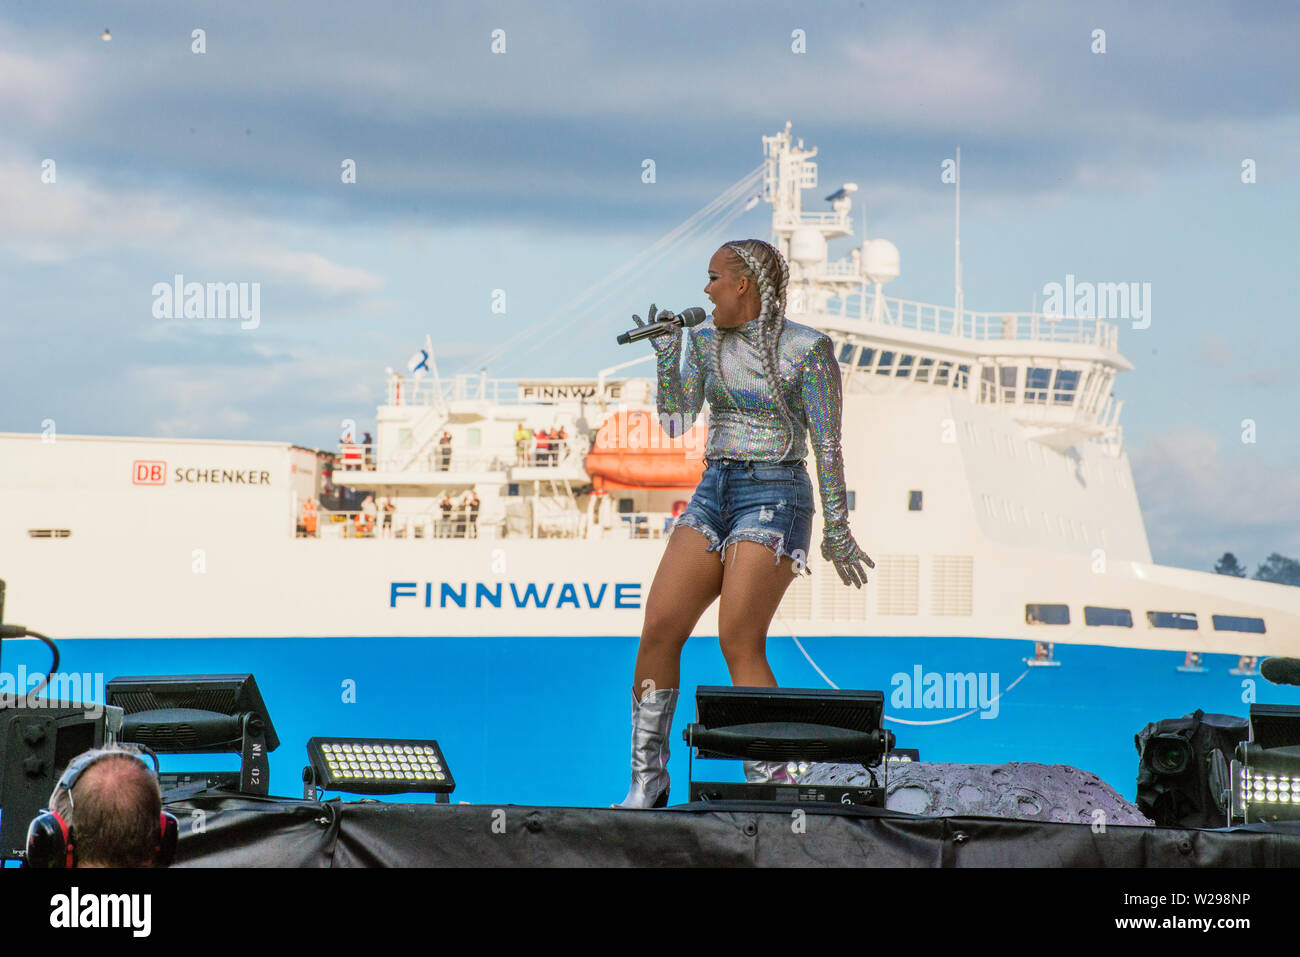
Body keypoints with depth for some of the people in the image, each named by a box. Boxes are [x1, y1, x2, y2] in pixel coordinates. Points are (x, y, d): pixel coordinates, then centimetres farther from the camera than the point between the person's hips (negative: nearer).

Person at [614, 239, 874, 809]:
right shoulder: (708, 340, 12)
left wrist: (836, 528, -8)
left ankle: (770, 785, -14)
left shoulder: (807, 349, -6)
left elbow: (827, 445, -7)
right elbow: (675, 421, 8)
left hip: (774, 500, -6)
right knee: (658, 629, -4)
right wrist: (667, 355, -4)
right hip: (714, 494, 7)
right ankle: (647, 780, 4)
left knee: (739, 640, -18)